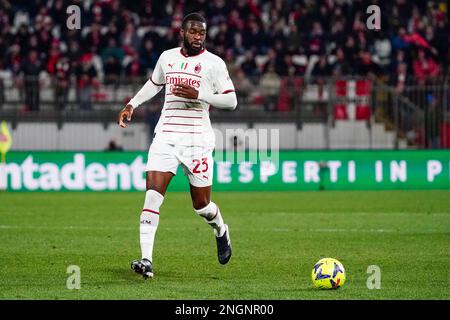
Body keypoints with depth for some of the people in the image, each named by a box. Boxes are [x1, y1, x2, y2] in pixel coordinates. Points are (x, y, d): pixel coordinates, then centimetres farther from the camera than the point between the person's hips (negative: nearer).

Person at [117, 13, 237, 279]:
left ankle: (221, 231, 41)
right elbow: (154, 84, 29)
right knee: (153, 194, -15)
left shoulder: (214, 63, -3)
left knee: (201, 204, 5)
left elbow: (231, 100, -6)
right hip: (166, 137, 2)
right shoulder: (167, 57, 10)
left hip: (197, 140, -2)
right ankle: (146, 260, -19)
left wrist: (198, 94, -18)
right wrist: (132, 104, 18)